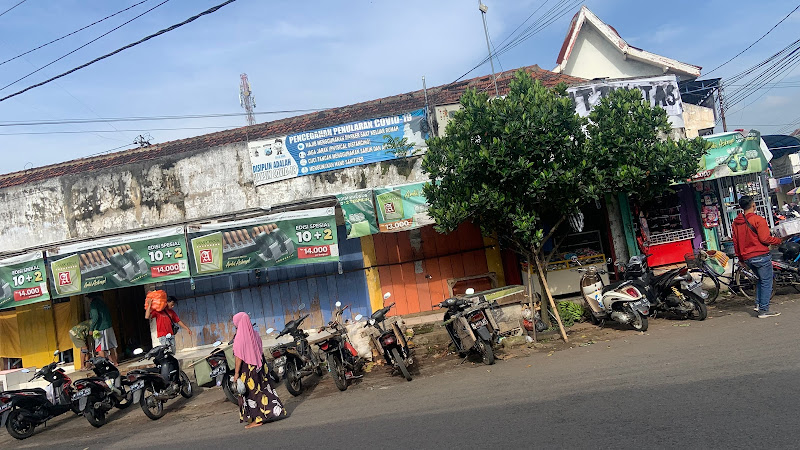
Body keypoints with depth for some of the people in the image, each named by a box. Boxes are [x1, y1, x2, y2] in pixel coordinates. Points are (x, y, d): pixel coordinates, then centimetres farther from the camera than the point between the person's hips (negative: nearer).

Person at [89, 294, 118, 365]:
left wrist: (91, 328, -12)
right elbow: (109, 315, 16)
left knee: (101, 349, -1)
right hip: (108, 327, 8)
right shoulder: (102, 303, 13)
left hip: (100, 329, -8)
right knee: (111, 347, 14)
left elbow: (95, 317, -17)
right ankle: (115, 362, 18)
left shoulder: (93, 304, -9)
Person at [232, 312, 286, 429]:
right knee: (263, 389, 13)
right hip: (258, 368, 6)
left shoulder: (239, 337, -15)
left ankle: (258, 419, 6)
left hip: (247, 370, -6)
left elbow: (239, 357, -16)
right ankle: (270, 413, 18)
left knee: (251, 393, 2)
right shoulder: (255, 334, 4)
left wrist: (236, 373, -10)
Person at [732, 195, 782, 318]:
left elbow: (735, 242, 13)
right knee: (766, 282, 1)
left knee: (760, 279, 23)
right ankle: (764, 310, 1)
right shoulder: (758, 219, -12)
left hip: (747, 258, 7)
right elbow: (765, 239, -17)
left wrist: (740, 258, 22)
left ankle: (758, 303, 15)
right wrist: (778, 240, 1)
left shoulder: (736, 222, 8)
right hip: (761, 255, -7)